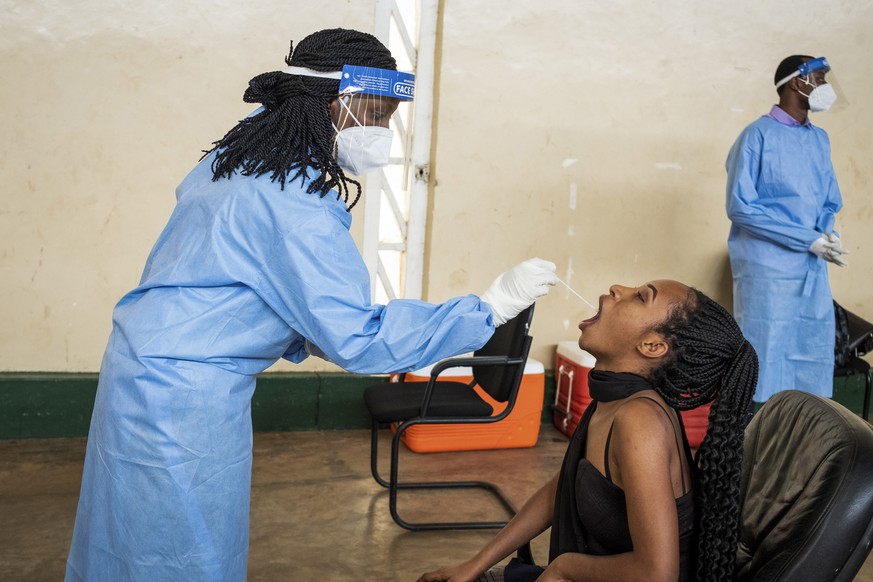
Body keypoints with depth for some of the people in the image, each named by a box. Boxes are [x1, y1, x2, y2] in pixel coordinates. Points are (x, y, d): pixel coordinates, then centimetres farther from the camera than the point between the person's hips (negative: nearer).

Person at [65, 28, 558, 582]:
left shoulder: (245, 161, 6)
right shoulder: (294, 204, -25)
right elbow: (360, 340, -25)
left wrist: (306, 339, 10)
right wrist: (491, 307, -21)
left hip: (150, 367, 10)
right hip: (189, 402, -10)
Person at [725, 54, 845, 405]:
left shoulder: (820, 139, 14)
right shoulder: (758, 135, -6)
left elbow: (830, 203, 19)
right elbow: (740, 207, -13)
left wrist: (827, 235, -5)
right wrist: (810, 239, -15)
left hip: (813, 270, 7)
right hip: (767, 269, -6)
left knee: (813, 367, 9)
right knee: (765, 367, -3)